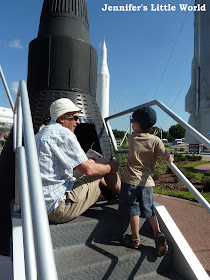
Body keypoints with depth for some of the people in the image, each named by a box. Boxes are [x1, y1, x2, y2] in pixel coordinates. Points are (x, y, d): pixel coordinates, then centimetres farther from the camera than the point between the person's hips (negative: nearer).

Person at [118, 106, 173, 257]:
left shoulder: (131, 138, -2)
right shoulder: (155, 140, -6)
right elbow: (168, 158, -14)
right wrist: (170, 158, 8)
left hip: (131, 181, -1)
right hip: (147, 182, 1)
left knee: (134, 211, 7)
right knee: (149, 211, 17)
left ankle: (135, 239, 17)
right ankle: (158, 234, 7)